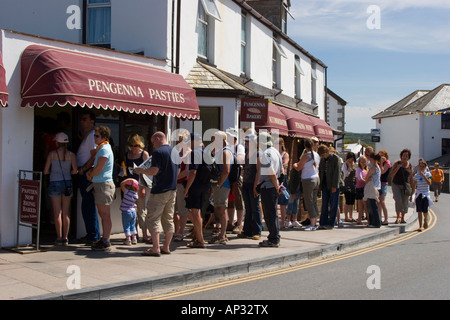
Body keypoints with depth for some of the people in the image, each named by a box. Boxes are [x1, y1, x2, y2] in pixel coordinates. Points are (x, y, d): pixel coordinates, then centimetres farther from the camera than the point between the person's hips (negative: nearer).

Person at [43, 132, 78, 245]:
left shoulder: (52, 154, -3)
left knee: (57, 212, 2)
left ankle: (59, 238, 2)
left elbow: (45, 171, -2)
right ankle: (65, 238, 9)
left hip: (54, 183, -2)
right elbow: (75, 171, -5)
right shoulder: (71, 155, 0)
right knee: (66, 213, 8)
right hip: (67, 183, 2)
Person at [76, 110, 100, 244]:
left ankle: (93, 235, -2)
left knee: (88, 205, -8)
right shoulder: (85, 135, 20)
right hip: (83, 174, 10)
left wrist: (83, 169, -14)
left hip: (88, 173, -10)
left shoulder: (92, 135, -11)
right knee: (87, 206, 13)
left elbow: (94, 156, -17)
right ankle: (92, 234, 20)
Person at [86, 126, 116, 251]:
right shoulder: (101, 148, 19)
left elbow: (98, 169, -19)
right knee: (103, 214, 14)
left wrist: (90, 175, -1)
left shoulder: (104, 149, -14)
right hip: (99, 184, 10)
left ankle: (106, 242, -3)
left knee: (105, 215, -7)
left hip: (104, 184, -10)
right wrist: (90, 172, 7)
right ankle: (104, 239, 21)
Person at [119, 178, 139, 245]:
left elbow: (122, 184, -16)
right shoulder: (136, 195, 0)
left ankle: (128, 240, 1)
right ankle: (134, 239, 19)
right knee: (132, 226, 16)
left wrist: (128, 180, -12)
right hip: (133, 211, 6)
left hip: (126, 212, -6)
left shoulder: (127, 192, -16)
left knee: (126, 226, 1)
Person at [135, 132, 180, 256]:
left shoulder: (158, 152, -12)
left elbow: (154, 171, -19)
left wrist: (141, 170, -3)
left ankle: (155, 248, -7)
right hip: (172, 190, 8)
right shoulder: (175, 152, 13)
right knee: (168, 219, 12)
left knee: (153, 219, -3)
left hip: (159, 191, -8)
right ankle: (166, 247, 16)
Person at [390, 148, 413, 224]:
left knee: (405, 202, 3)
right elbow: (391, 175, -5)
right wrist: (398, 167, -18)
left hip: (406, 186, 2)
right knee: (398, 200, -19)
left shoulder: (410, 165, 6)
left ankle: (402, 218, 15)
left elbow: (411, 177, 13)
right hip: (396, 185, -2)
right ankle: (398, 216, -14)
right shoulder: (397, 163, -1)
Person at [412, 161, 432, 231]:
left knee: (425, 210, 5)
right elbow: (414, 186, 11)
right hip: (418, 194, 1)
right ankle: (420, 226, -5)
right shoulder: (416, 175, 5)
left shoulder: (428, 174, -1)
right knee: (419, 211, -5)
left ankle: (425, 221, 35)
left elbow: (429, 183, -15)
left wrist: (423, 175, -19)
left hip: (426, 194, -1)